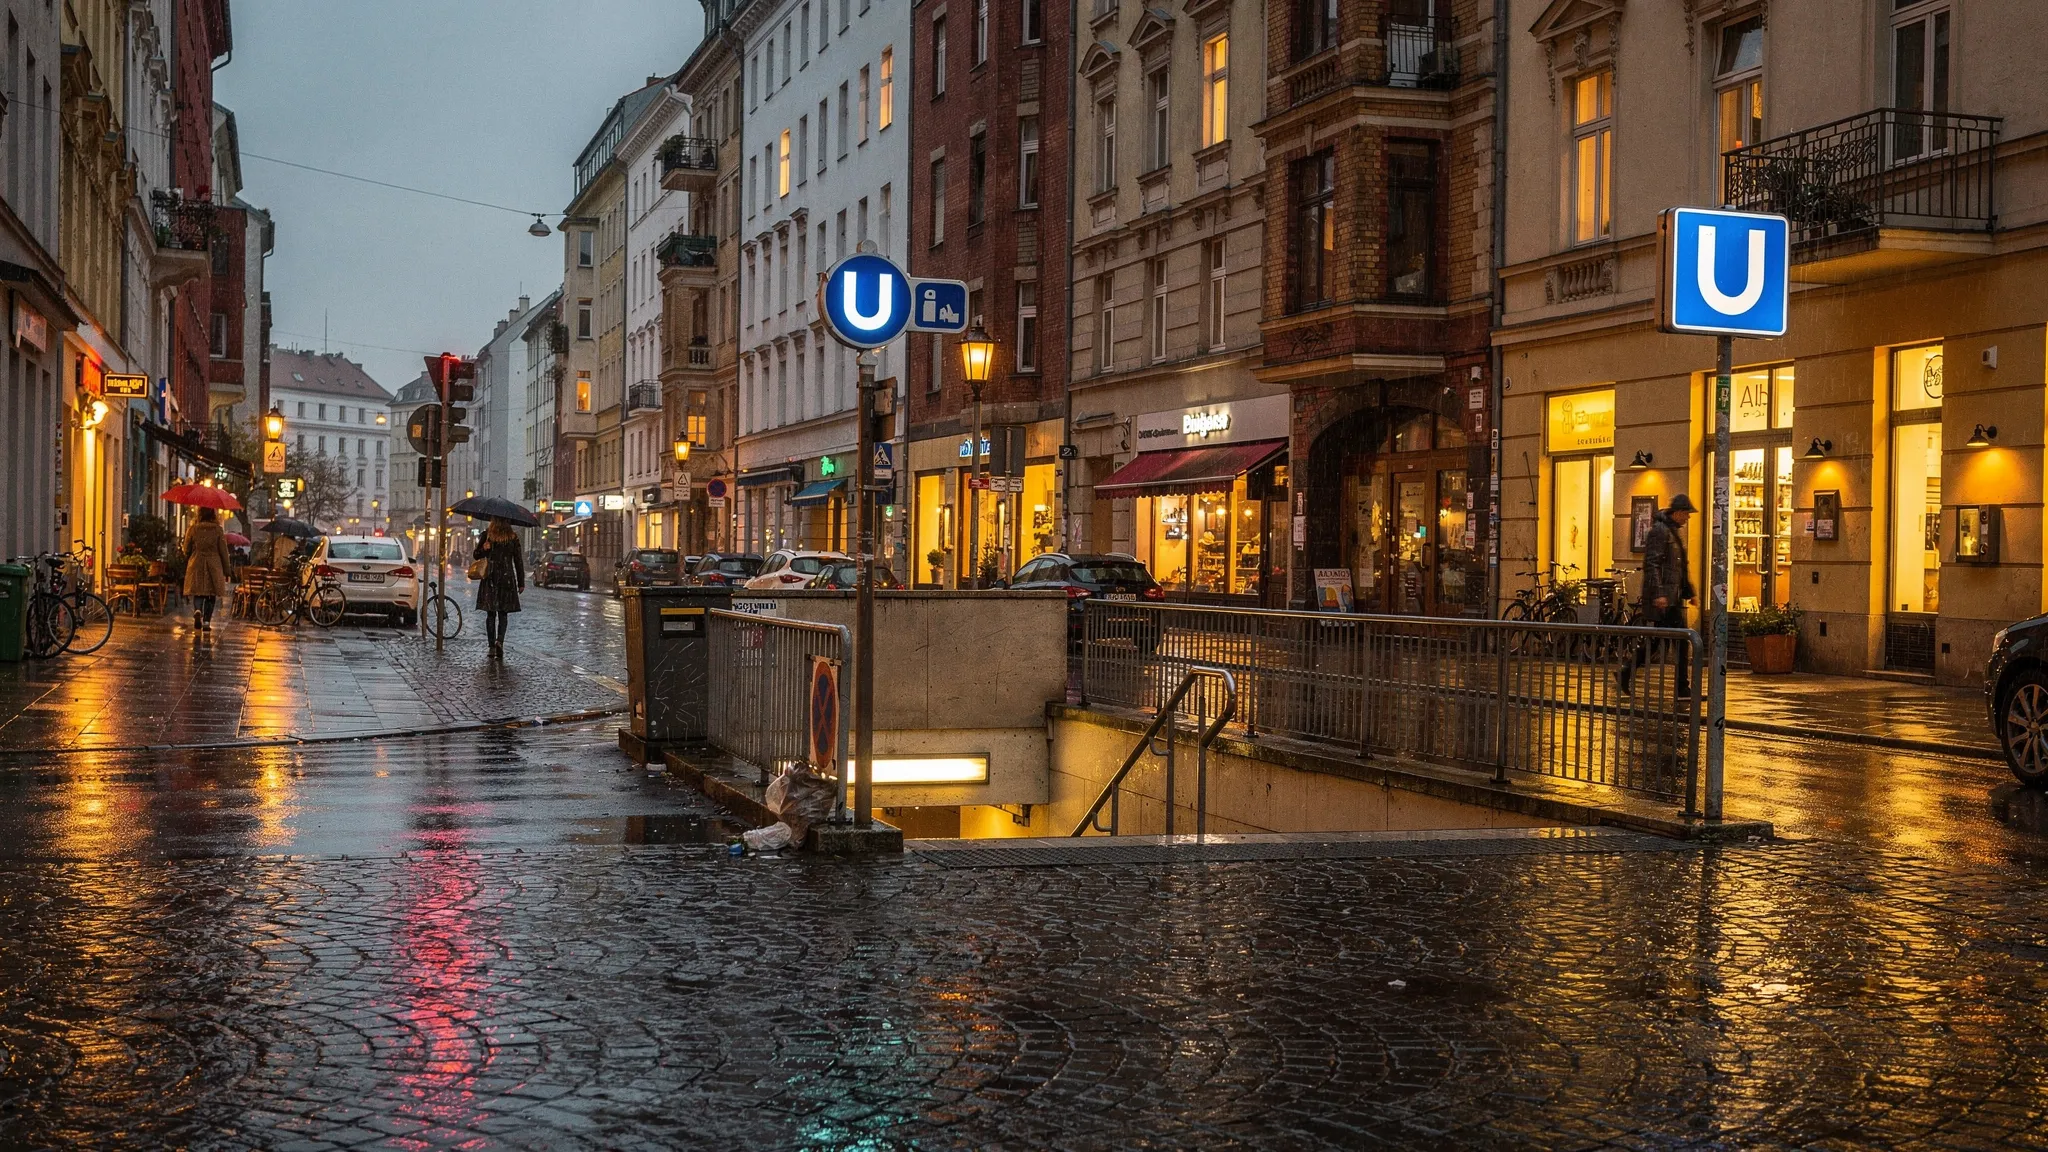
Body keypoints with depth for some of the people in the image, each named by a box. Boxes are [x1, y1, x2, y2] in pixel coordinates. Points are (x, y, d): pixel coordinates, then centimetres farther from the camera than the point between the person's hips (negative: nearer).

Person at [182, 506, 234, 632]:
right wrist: (226, 571, 7)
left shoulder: (192, 529, 0)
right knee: (211, 595, 8)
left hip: (196, 565, 1)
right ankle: (206, 622, 5)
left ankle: (197, 610, -26)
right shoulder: (217, 530, -3)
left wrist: (186, 566, 21)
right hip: (213, 566, -1)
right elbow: (223, 551, -1)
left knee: (198, 593, 4)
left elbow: (186, 550, 6)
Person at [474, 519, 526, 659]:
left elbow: (477, 555, 2)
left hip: (490, 578, 0)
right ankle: (500, 640, -16)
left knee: (490, 614, 7)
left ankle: (492, 647, 4)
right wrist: (521, 582, 6)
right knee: (503, 613, 7)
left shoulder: (487, 535, -2)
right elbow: (518, 561, 2)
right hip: (507, 578, 0)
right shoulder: (513, 537, -2)